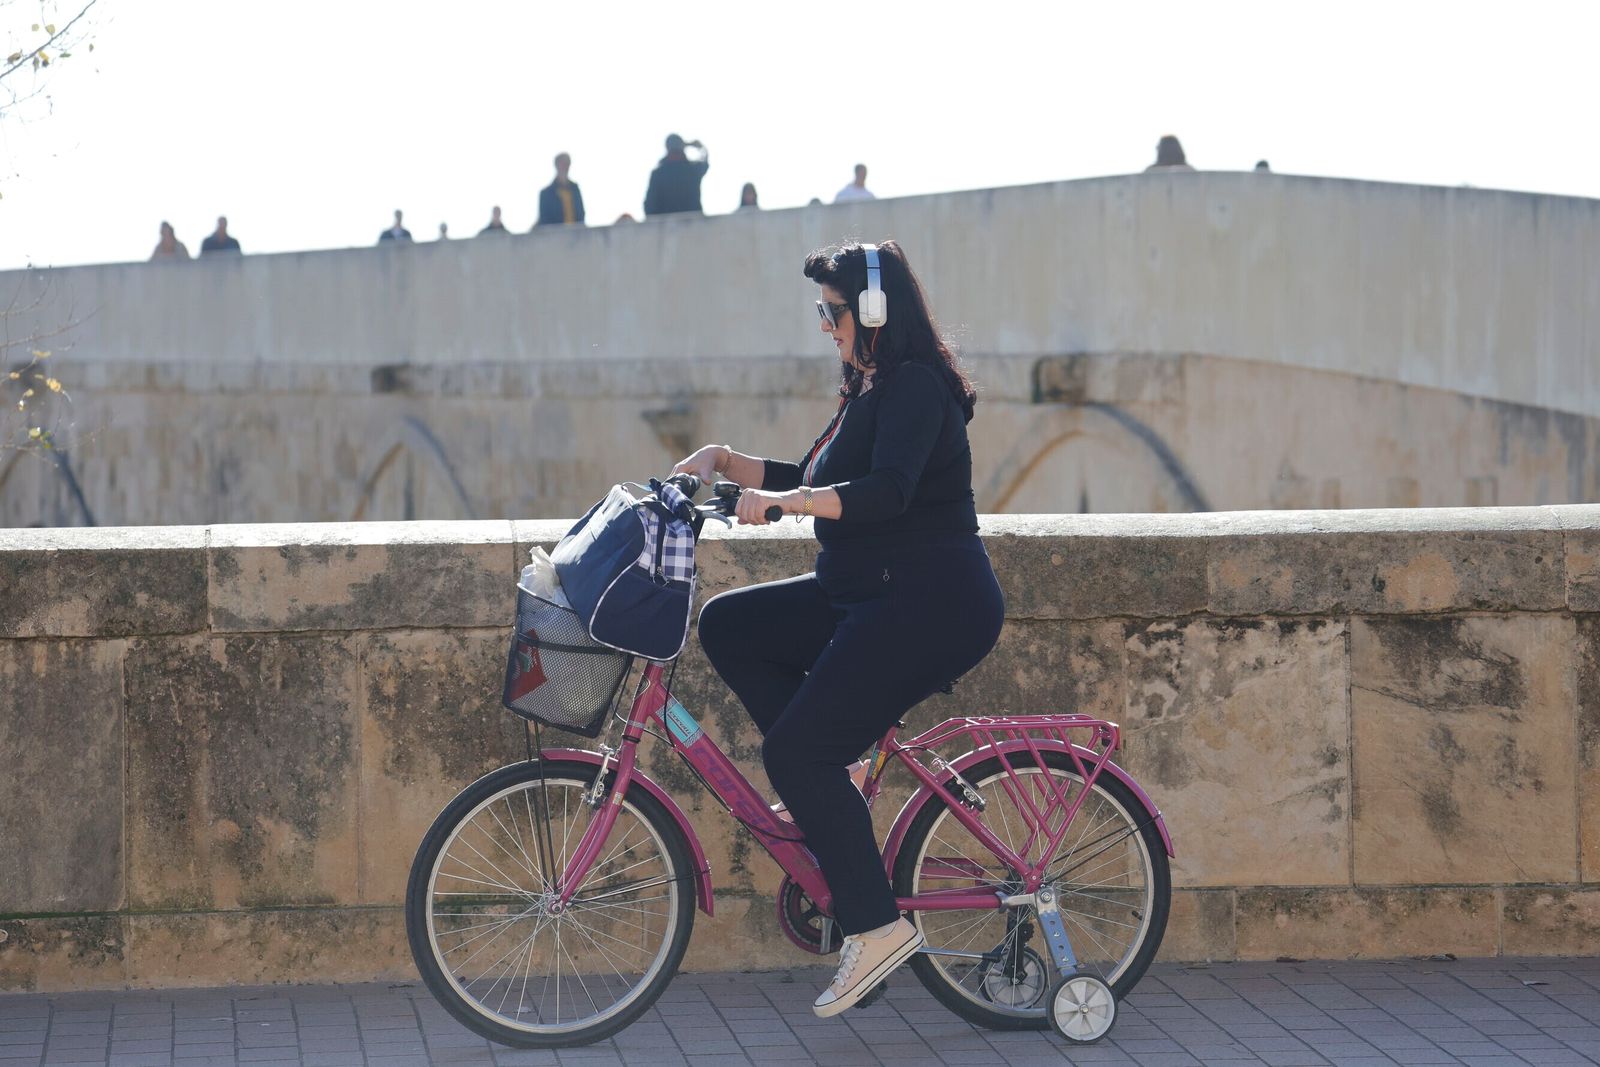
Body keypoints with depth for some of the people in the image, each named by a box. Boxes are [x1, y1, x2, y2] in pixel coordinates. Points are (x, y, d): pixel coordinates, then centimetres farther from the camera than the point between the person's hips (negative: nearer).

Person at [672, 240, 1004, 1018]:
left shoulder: (916, 386, -14)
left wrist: (778, 500, -34)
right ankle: (829, 778, 3)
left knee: (797, 753, -16)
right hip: (866, 598, 10)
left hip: (931, 605, -10)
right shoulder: (869, 390, 17)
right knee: (727, 626, 2)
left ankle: (877, 927, -10)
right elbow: (813, 482, 26)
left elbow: (885, 492, -28)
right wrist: (725, 461, 15)